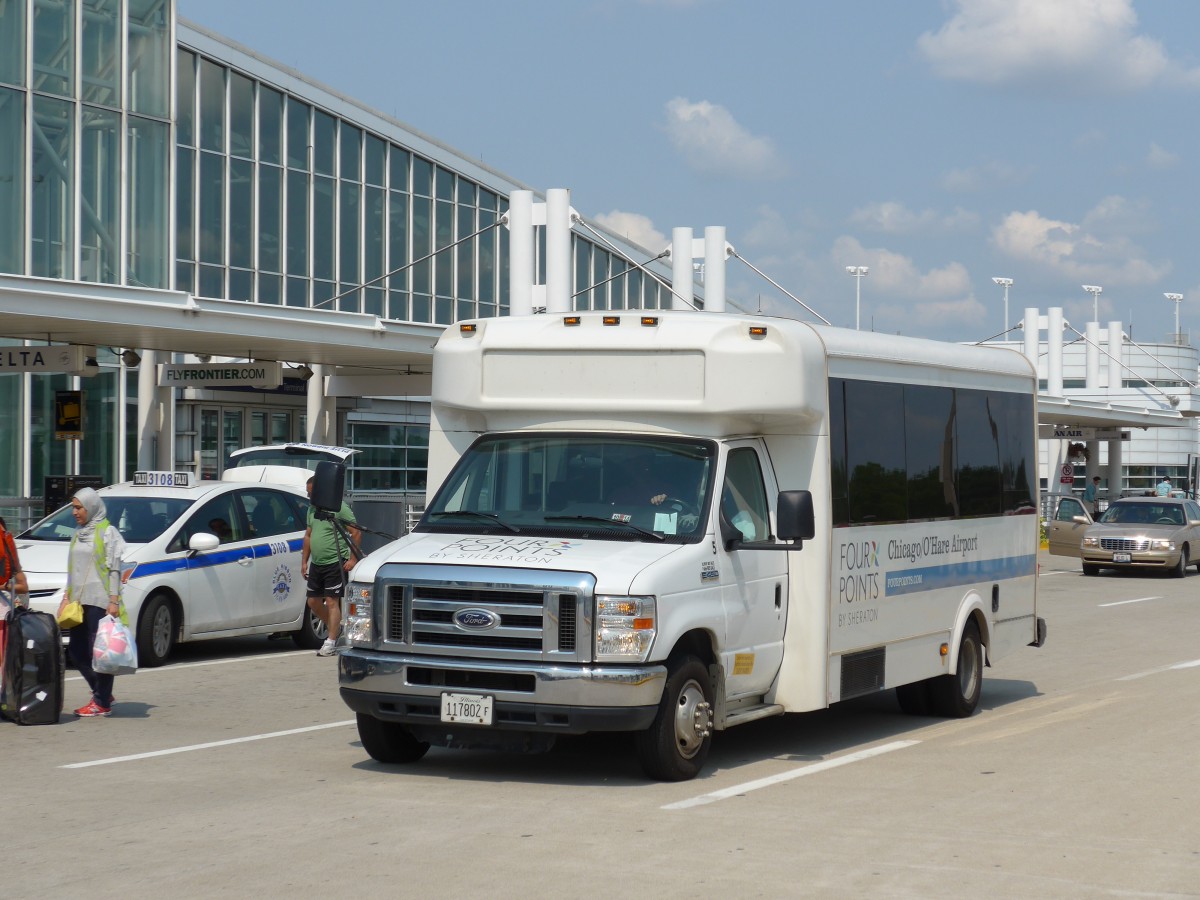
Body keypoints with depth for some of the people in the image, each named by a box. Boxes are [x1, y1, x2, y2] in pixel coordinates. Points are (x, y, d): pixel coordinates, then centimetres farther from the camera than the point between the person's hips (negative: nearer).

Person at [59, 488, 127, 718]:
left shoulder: (107, 533, -3)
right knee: (76, 651, 6)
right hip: (79, 602, 8)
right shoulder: (78, 535, 18)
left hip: (99, 601, -8)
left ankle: (102, 703, -3)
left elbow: (114, 569, -7)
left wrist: (114, 600, -14)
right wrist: (66, 598, 18)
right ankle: (102, 693, 19)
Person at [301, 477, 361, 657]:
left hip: (335, 563, -8)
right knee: (313, 601, 10)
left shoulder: (339, 508, -12)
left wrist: (352, 559, -16)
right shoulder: (312, 509, 12)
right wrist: (304, 561, 17)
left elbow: (356, 533, -11)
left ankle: (330, 642, -7)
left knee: (332, 601, -8)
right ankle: (335, 627, 30)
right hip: (316, 564, 8)